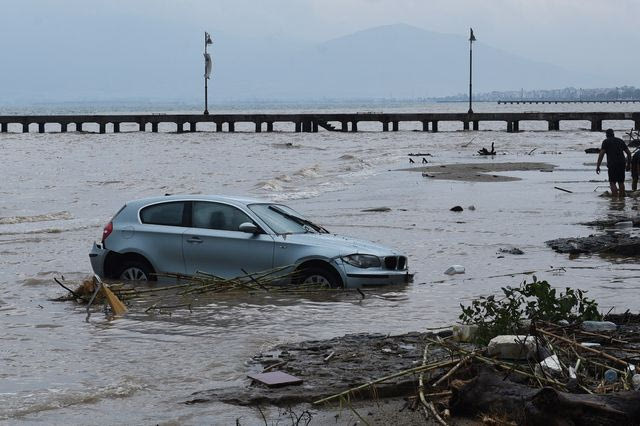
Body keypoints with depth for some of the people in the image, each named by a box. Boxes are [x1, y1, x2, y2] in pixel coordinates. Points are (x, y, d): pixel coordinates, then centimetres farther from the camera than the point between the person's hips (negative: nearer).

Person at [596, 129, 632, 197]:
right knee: (621, 182, 15)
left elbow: (601, 154, -7)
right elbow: (629, 153, 16)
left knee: (612, 182, -7)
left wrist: (598, 166, -6)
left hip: (612, 165, -5)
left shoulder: (606, 141, 3)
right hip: (622, 164, 5)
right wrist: (628, 164, 25)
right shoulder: (620, 141, 18)